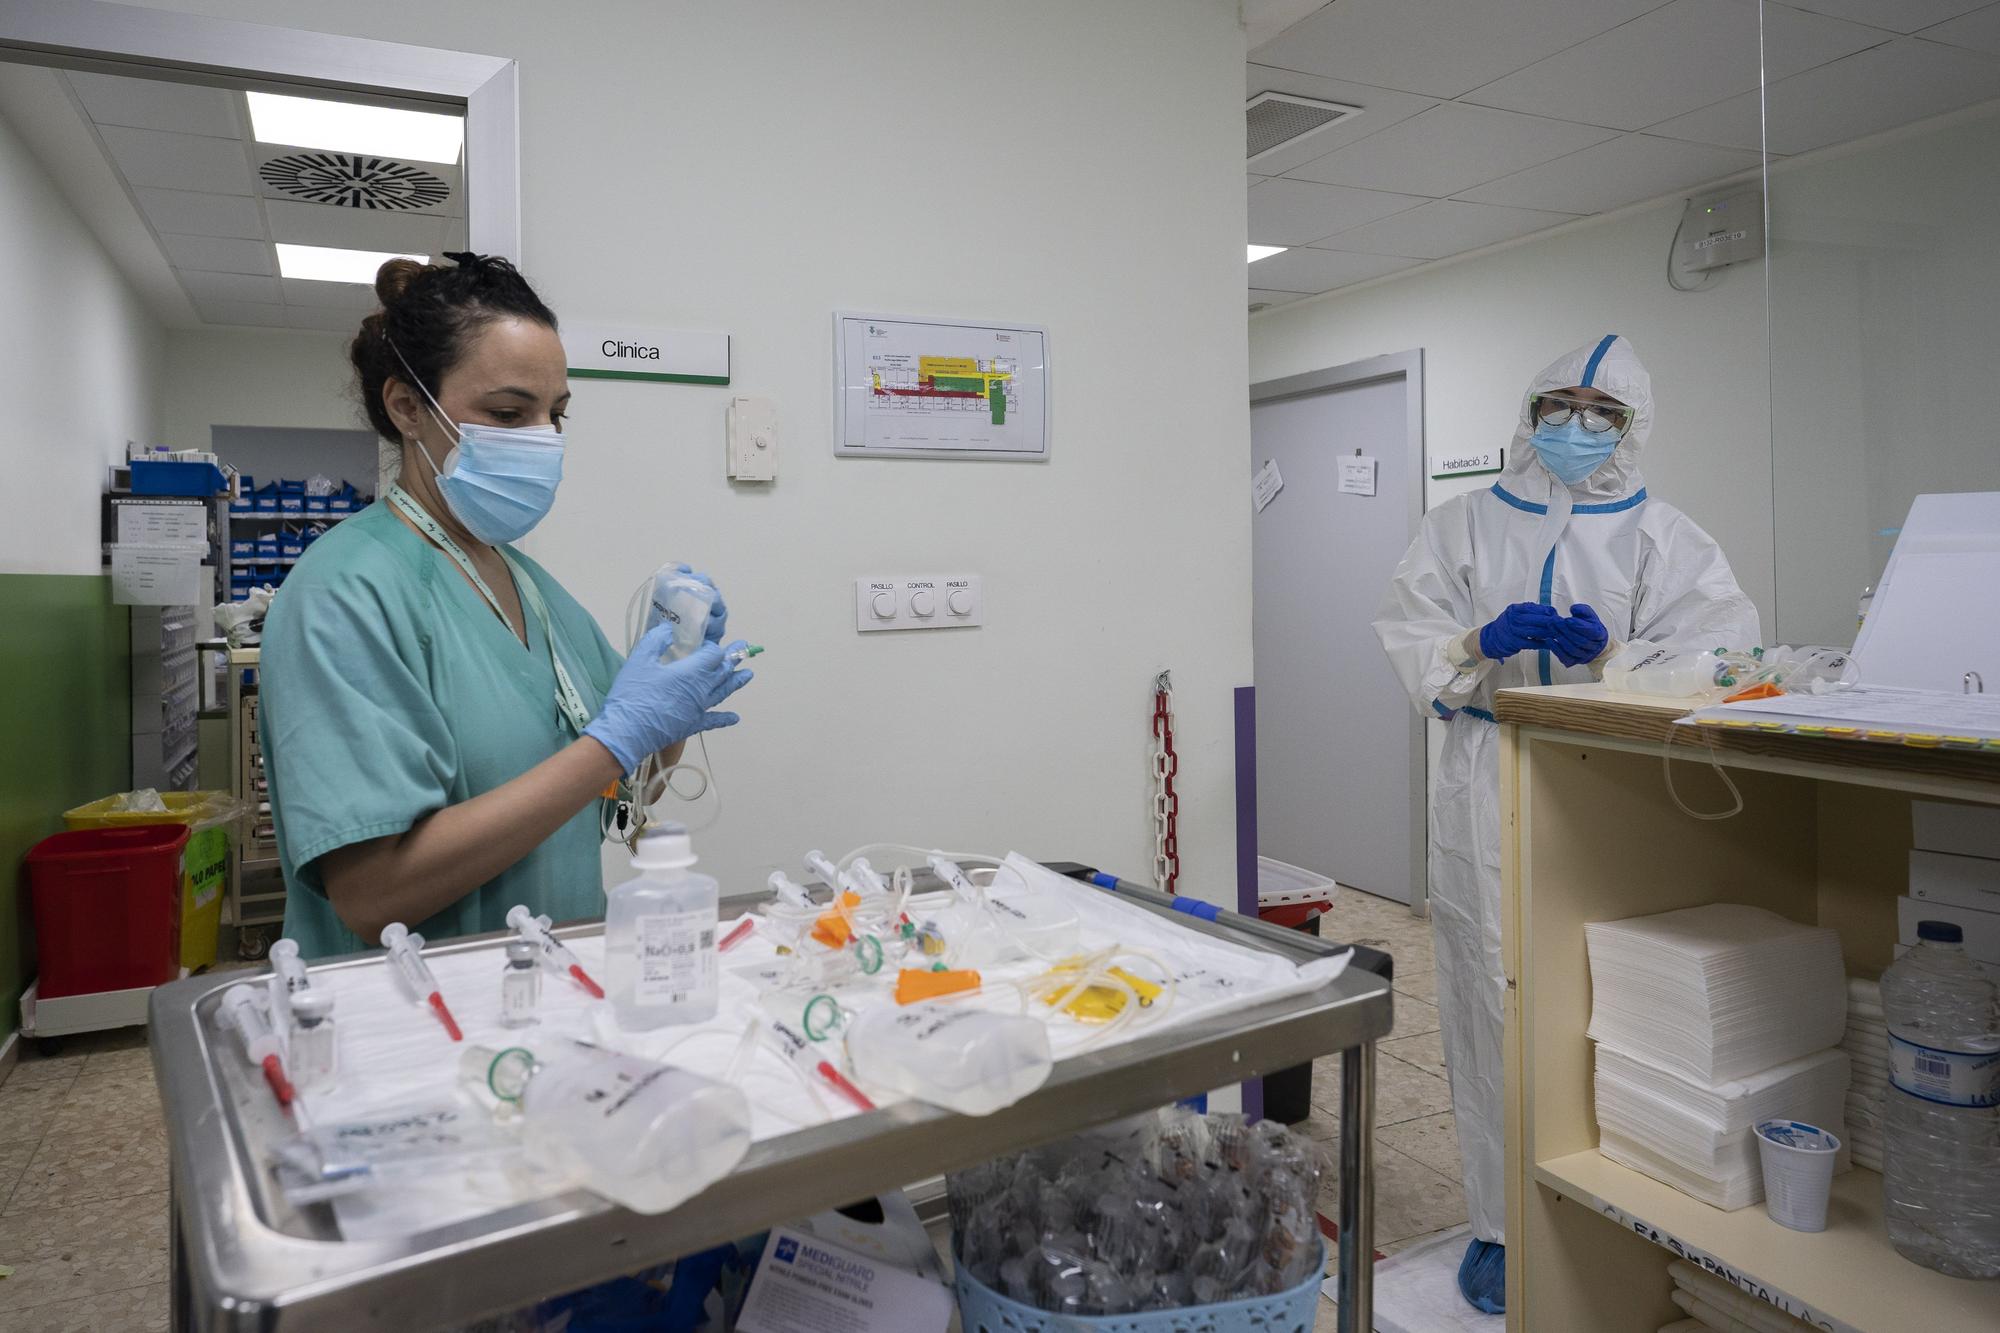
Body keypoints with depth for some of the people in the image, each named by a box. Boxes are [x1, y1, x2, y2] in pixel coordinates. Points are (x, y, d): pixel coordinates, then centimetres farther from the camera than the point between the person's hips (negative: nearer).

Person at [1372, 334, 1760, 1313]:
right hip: (1490, 791, 1)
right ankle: (1500, 1223, 16)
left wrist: (1608, 650, -17)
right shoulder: (1463, 526, 11)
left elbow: (1708, 661, -2)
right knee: (1495, 1002, 2)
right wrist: (1483, 643, -14)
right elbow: (1409, 645, 4)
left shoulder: (1664, 537, 8)